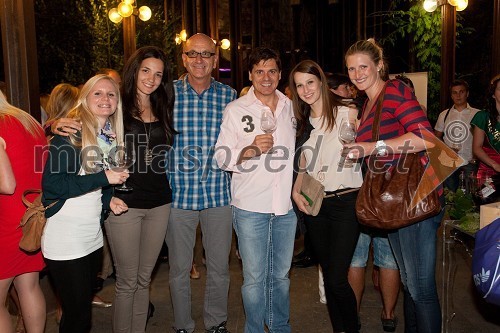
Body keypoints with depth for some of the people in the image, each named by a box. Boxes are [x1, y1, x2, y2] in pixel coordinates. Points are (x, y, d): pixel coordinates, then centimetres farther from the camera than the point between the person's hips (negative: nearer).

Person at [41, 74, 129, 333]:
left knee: (84, 306, 19)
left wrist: (108, 199, 0)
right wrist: (103, 178, -22)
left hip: (93, 235, 7)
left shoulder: (112, 135, 9)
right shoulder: (70, 130, -13)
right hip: (65, 240, -7)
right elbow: (51, 184, -20)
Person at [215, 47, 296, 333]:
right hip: (251, 207, -3)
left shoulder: (291, 107, 9)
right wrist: (250, 150, -22)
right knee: (255, 278, 4)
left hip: (286, 205, 4)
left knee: (281, 275, 16)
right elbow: (222, 157, -6)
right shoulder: (236, 110, -2)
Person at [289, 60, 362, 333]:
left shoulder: (347, 114, -5)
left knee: (337, 279, -8)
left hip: (345, 201, -5)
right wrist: (295, 191, 4)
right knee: (328, 274, 13)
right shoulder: (304, 121, 13)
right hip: (314, 204, 6)